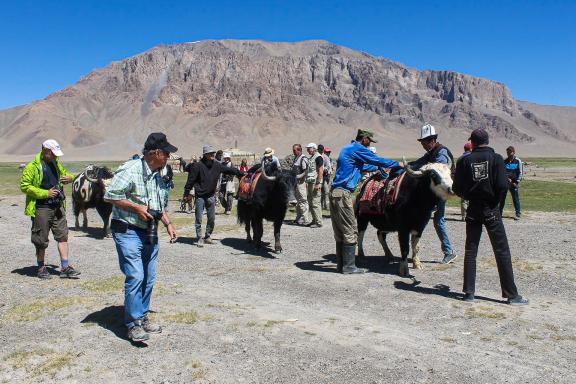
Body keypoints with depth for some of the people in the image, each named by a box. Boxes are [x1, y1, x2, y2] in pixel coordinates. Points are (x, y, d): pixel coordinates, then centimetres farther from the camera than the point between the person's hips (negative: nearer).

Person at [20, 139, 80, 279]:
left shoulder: (56, 163, 12)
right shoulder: (32, 166, -10)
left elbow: (64, 173, 29)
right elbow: (24, 186, -14)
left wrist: (69, 177, 4)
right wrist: (45, 193, -20)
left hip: (58, 207, 6)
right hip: (41, 208, -6)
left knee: (62, 236, 4)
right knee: (41, 240, 4)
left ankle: (65, 267, 8)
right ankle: (41, 268, 19)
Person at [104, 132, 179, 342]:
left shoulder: (158, 176, 14)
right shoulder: (130, 170, -14)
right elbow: (110, 195, -18)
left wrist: (168, 224, 13)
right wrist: (137, 208, -17)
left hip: (150, 234, 8)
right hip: (128, 232, -8)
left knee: (148, 278, 11)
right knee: (135, 277, -12)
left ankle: (142, 316, 25)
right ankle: (133, 324, -2)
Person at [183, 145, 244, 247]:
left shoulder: (217, 165, 1)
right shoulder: (198, 166, -13)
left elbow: (229, 170, 9)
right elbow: (191, 180, -9)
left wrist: (242, 173, 10)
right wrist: (187, 193, -8)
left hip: (211, 196, 5)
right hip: (200, 196, -5)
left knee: (212, 218, 10)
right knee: (199, 218, 0)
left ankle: (207, 236, 25)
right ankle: (199, 238, 8)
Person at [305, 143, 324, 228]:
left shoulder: (318, 157, -9)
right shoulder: (311, 158, 19)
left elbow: (321, 171, -15)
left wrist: (318, 183, -20)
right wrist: (307, 183, 19)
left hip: (315, 183, -10)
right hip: (310, 182, 10)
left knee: (315, 203, -9)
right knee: (310, 203, 11)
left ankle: (318, 222, -6)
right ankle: (314, 220, 19)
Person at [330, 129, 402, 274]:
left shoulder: (348, 148, 23)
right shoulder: (358, 149, -6)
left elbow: (361, 165, 38)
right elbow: (378, 160, -2)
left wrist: (376, 168, 45)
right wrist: (398, 164, 11)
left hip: (335, 192, 10)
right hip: (343, 193, -10)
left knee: (340, 231, 12)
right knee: (350, 231, -4)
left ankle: (341, 264, 16)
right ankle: (349, 266, -1)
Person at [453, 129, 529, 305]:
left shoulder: (464, 161, -2)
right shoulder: (496, 158, -6)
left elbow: (457, 188, -4)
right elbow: (502, 186, -15)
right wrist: (495, 200, 3)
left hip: (473, 211, 2)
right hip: (491, 210, -2)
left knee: (470, 251, 9)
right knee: (502, 252, 4)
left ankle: (469, 292, 11)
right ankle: (511, 295, 8)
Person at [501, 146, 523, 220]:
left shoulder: (518, 161, 0)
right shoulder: (505, 161, 10)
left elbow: (520, 173, -1)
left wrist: (517, 182, -10)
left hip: (513, 182, -4)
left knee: (515, 198, -1)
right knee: (502, 197, 7)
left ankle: (518, 214, 5)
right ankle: (500, 213, 17)